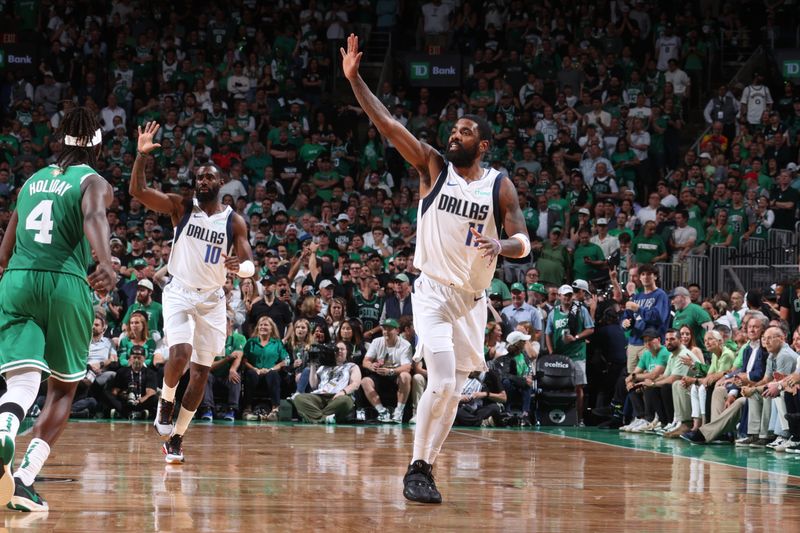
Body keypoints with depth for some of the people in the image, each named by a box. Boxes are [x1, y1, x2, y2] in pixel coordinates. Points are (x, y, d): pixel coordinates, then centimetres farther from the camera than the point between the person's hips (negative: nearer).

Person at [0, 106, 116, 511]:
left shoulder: (32, 181, 22)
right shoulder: (93, 182, 6)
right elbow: (94, 218, -18)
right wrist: (106, 264, -35)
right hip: (66, 284, -3)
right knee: (63, 388, 15)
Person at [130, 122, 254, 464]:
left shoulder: (234, 221, -1)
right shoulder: (181, 207, -3)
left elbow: (250, 265, -6)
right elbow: (137, 191, -13)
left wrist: (241, 267, -30)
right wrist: (142, 155, -27)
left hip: (212, 299, 2)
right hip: (180, 292, -2)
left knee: (201, 371, 2)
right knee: (180, 353, -25)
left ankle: (176, 436, 13)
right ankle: (166, 402, 4)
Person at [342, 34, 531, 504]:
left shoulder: (500, 186, 1)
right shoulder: (434, 167, -1)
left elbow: (524, 243, -3)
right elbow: (388, 125, -9)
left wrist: (501, 244, -27)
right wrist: (355, 78, -17)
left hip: (473, 300, 3)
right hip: (434, 291, -3)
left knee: (453, 392, 7)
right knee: (442, 382, -17)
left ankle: (425, 467, 19)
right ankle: (418, 468, -7)